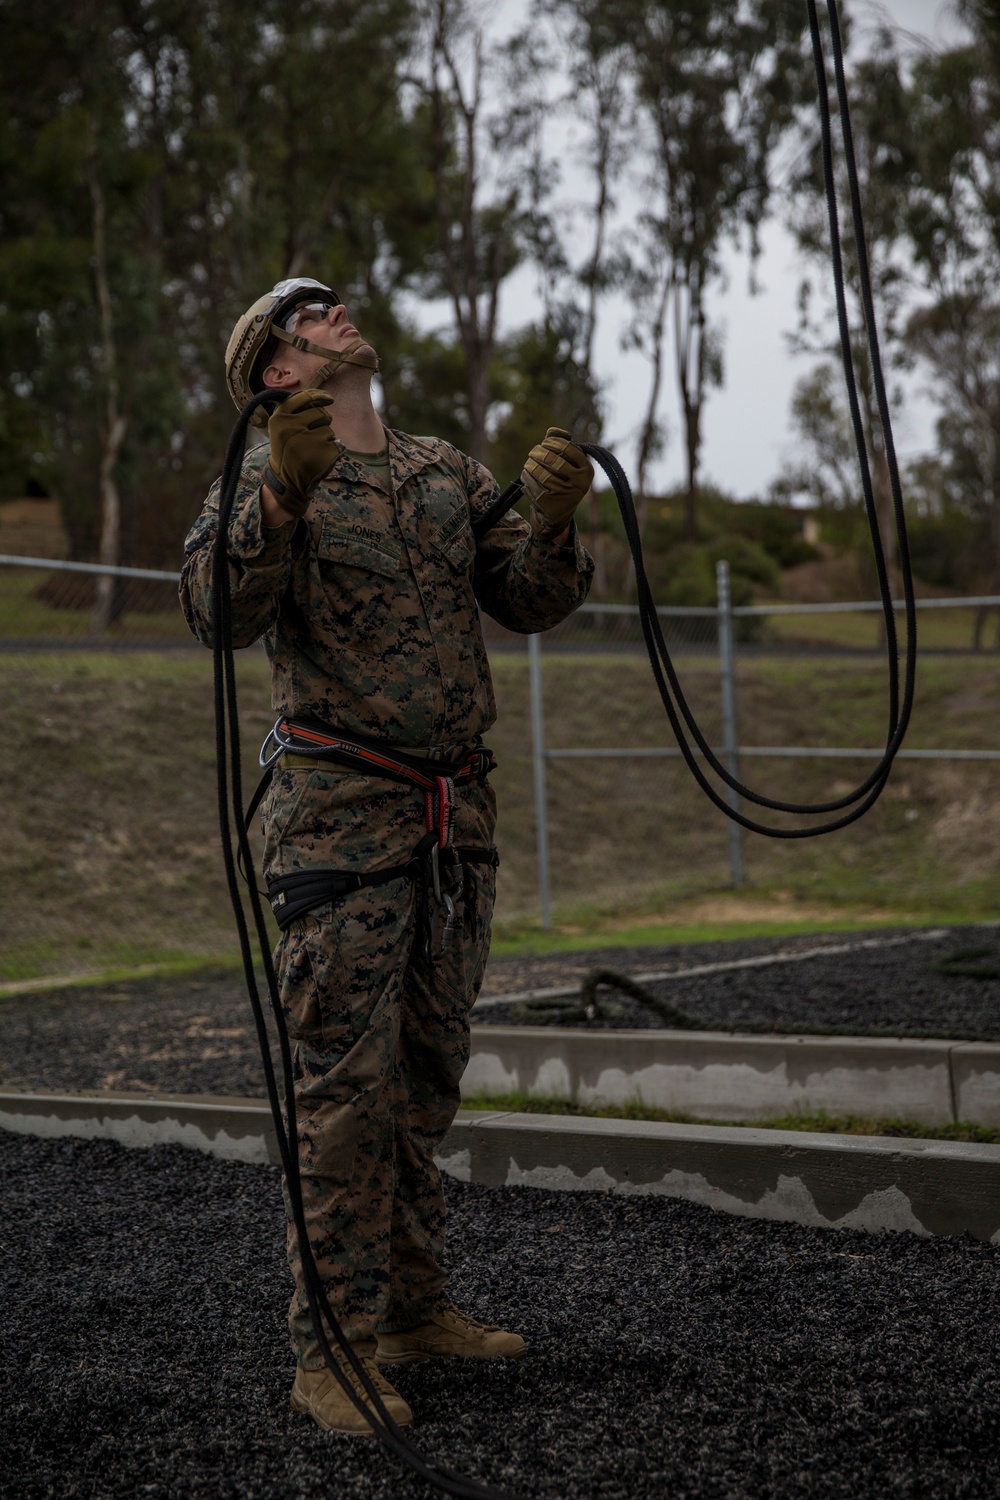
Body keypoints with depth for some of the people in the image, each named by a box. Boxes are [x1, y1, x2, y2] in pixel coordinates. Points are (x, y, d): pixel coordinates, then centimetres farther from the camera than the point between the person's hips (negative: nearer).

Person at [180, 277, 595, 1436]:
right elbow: (217, 612, -19)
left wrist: (553, 522, -10)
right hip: (341, 813, -6)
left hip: (459, 815, 6)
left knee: (426, 1076, 12)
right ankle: (333, 1350, -3)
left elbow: (532, 604, 10)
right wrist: (284, 495, -35)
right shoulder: (266, 476, -2)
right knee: (347, 1083, -8)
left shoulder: (449, 472, 16)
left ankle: (413, 1309, 22)